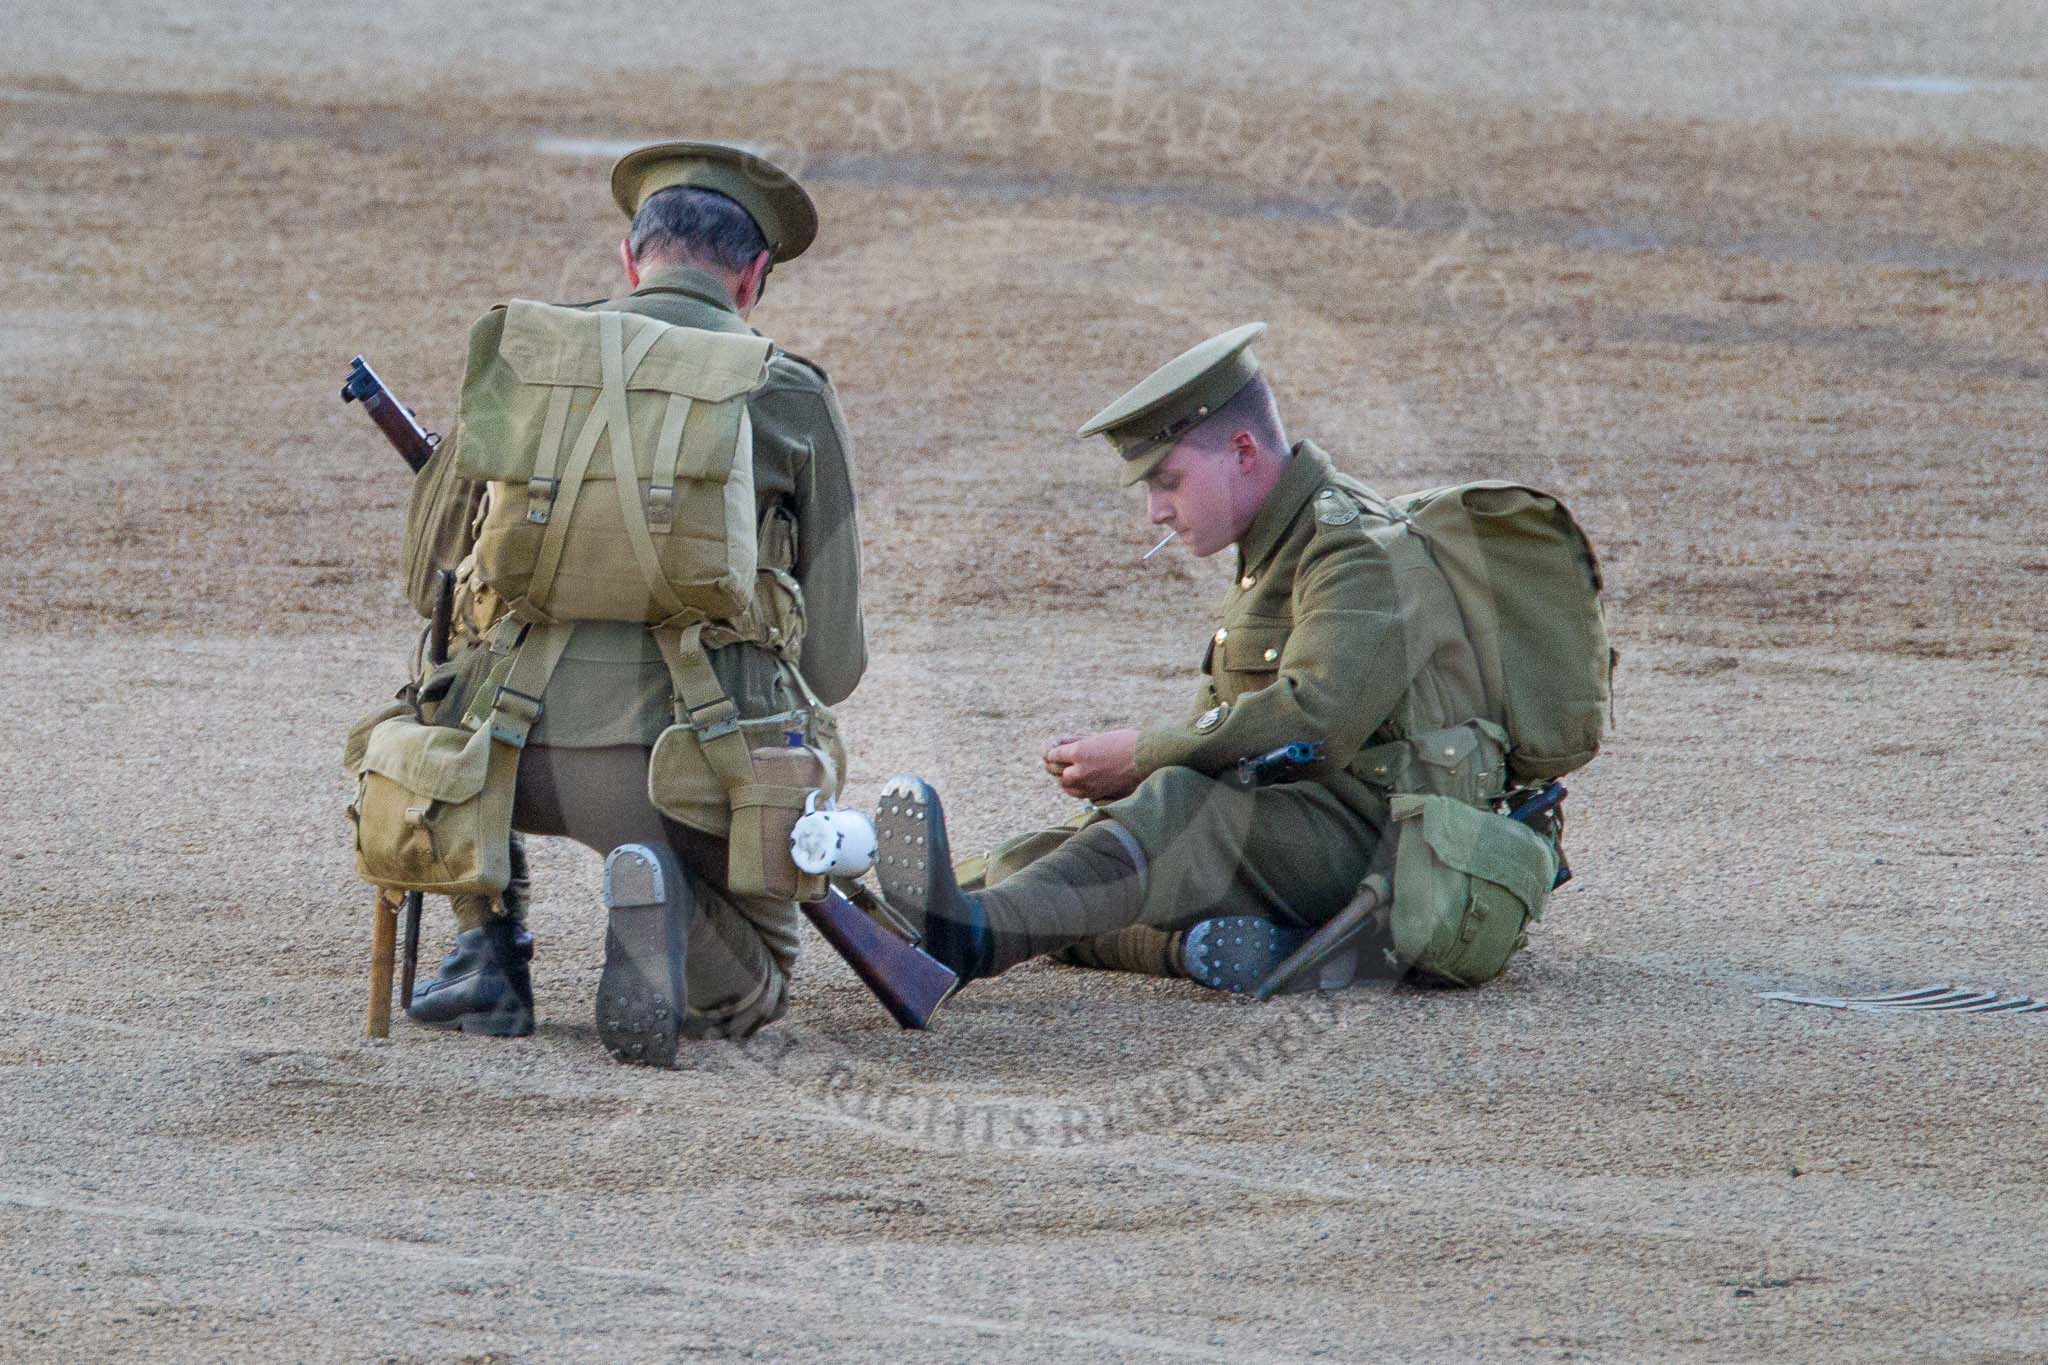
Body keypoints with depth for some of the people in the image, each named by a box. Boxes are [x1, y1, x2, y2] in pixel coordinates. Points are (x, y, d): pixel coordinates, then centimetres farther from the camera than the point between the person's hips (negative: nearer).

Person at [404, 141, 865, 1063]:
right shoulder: (792, 396, 9)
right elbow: (835, 665, 12)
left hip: (519, 739, 2)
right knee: (749, 994, 22)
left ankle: (486, 945, 16)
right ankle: (665, 896, -12)